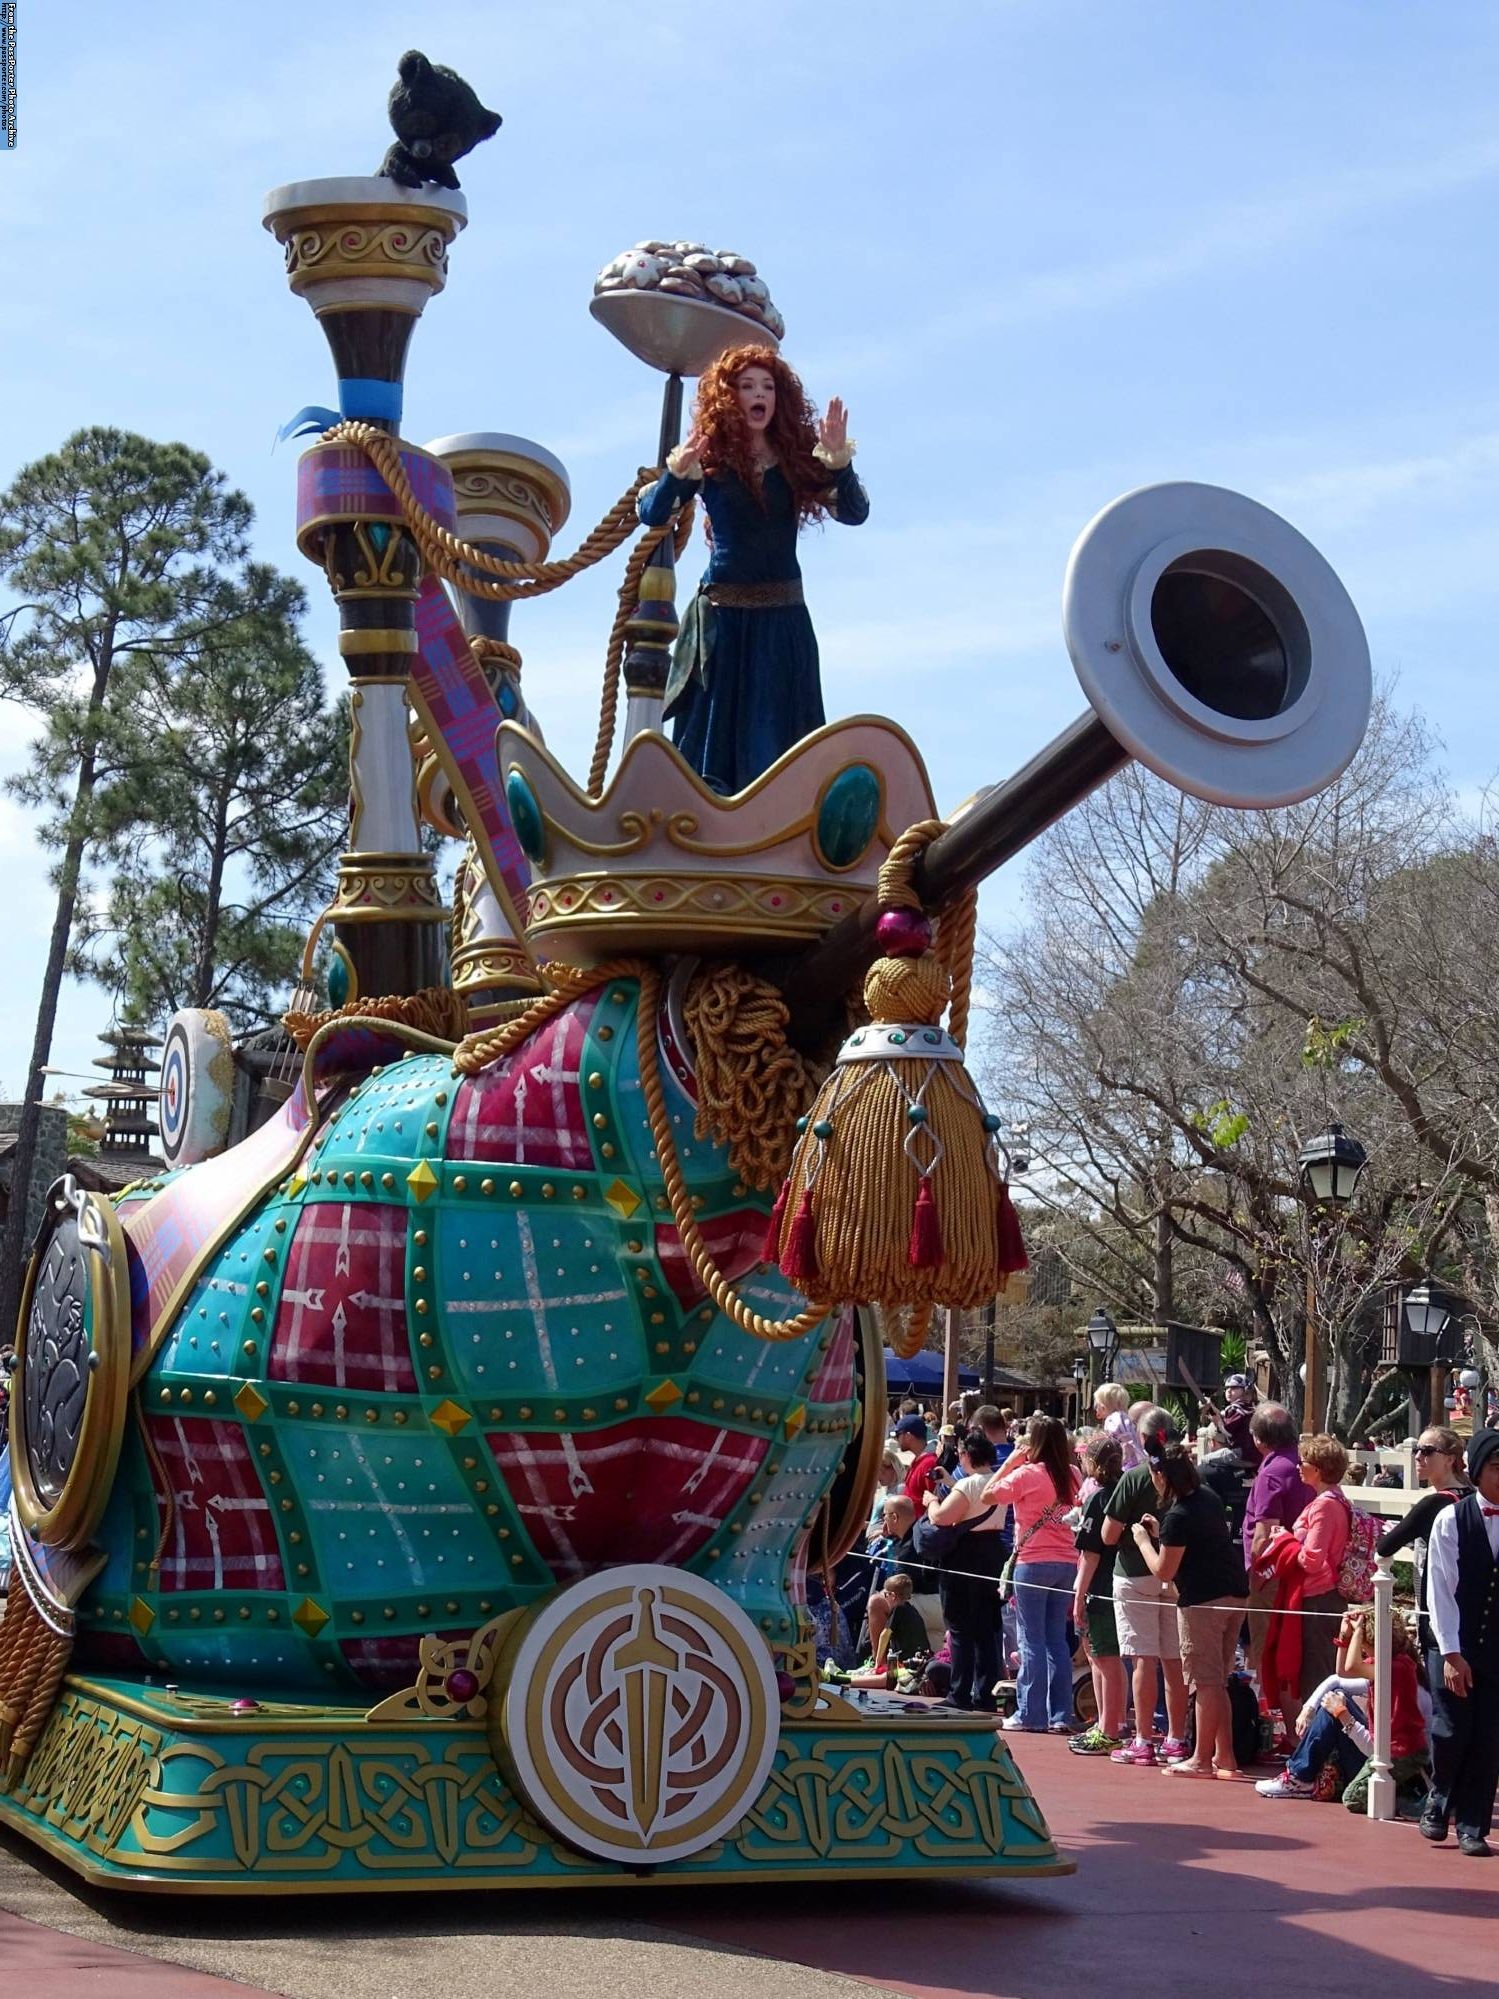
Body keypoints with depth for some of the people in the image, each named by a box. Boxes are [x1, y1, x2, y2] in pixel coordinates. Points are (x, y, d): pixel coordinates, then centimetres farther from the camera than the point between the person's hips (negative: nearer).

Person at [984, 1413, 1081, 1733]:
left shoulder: (1027, 1474, -11)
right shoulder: (1071, 1475, 5)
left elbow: (988, 1495, -7)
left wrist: (1011, 1462, 0)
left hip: (1034, 1562, -5)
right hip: (1067, 1563, 5)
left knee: (1032, 1641, 0)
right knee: (1057, 1640, 10)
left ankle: (1030, 1714, 0)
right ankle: (1060, 1715, 9)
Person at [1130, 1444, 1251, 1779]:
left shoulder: (1178, 1517, -17)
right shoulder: (1209, 1496, 9)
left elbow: (1163, 1571, -13)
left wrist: (1143, 1540, 1)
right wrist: (1160, 1533, 19)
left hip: (1202, 1601, -9)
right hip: (1235, 1594, 9)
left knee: (1205, 1683, -1)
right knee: (1218, 1681, 14)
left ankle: (1202, 1759, 5)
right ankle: (1225, 1757, 14)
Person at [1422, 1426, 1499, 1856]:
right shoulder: (1451, 1520, -4)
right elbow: (1440, 1590, -5)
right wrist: (1451, 1653, -10)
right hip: (1455, 1649, -1)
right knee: (1451, 1731, -3)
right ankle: (1438, 1804, 22)